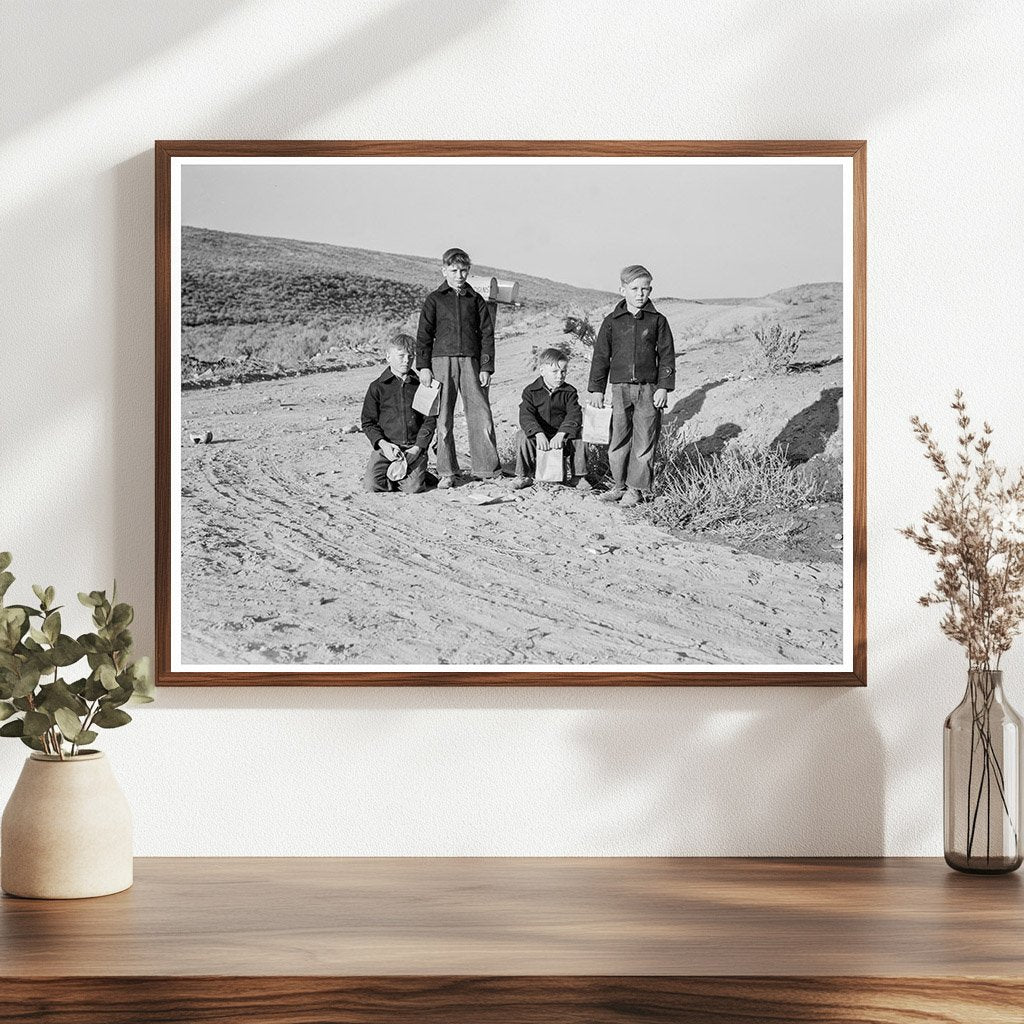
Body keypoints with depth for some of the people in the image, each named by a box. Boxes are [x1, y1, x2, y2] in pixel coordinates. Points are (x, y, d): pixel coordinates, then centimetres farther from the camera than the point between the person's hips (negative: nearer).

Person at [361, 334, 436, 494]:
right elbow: (368, 423, 5)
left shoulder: (420, 385, 9)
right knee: (371, 485, -20)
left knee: (413, 487, -21)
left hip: (414, 447, 0)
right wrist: (383, 444, -12)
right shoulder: (378, 387, 5)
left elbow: (430, 420, 7)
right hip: (386, 446, 0)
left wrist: (418, 447, -7)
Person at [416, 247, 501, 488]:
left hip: (471, 362, 1)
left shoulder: (476, 300, 11)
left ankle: (487, 469, 2)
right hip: (442, 361, -1)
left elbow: (487, 334, 9)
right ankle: (446, 472, 8)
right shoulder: (434, 299, 7)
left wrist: (486, 367, 1)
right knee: (443, 419, 0)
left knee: (481, 416, -5)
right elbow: (424, 334, 5)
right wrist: (423, 366, -3)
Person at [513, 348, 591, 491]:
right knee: (524, 434, -30)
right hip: (539, 436, -1)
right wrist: (539, 434, -38)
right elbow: (526, 415, -19)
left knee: (579, 433, -26)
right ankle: (524, 475, -11)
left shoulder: (569, 392, -2)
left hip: (562, 437, 1)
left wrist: (561, 434, -36)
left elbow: (574, 415, -17)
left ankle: (579, 476, -12)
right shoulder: (530, 391, -5)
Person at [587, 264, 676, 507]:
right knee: (619, 439, 3)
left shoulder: (657, 321, 3)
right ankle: (619, 484, 16)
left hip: (649, 389, -1)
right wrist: (597, 389, 4)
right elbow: (601, 356, 8)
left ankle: (636, 488, 8)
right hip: (620, 388, 1)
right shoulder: (612, 321, 6)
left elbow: (667, 355, 4)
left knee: (644, 441, 0)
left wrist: (663, 387, -4)